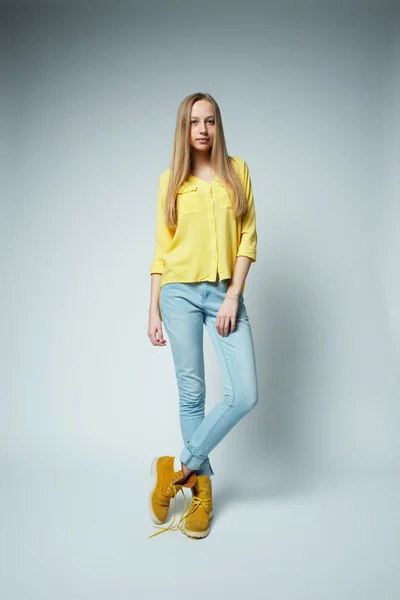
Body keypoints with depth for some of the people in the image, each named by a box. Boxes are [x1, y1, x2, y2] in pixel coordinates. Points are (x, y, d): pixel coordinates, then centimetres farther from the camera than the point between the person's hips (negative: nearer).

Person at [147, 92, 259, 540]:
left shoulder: (237, 170, 7)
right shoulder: (170, 180, 6)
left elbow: (248, 237, 3)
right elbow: (161, 250, 6)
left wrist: (234, 295, -8)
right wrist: (153, 311, 2)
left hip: (225, 293, 1)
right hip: (180, 292, 0)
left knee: (244, 395, -8)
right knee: (192, 394, 5)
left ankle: (179, 467, 10)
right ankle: (201, 487, 22)